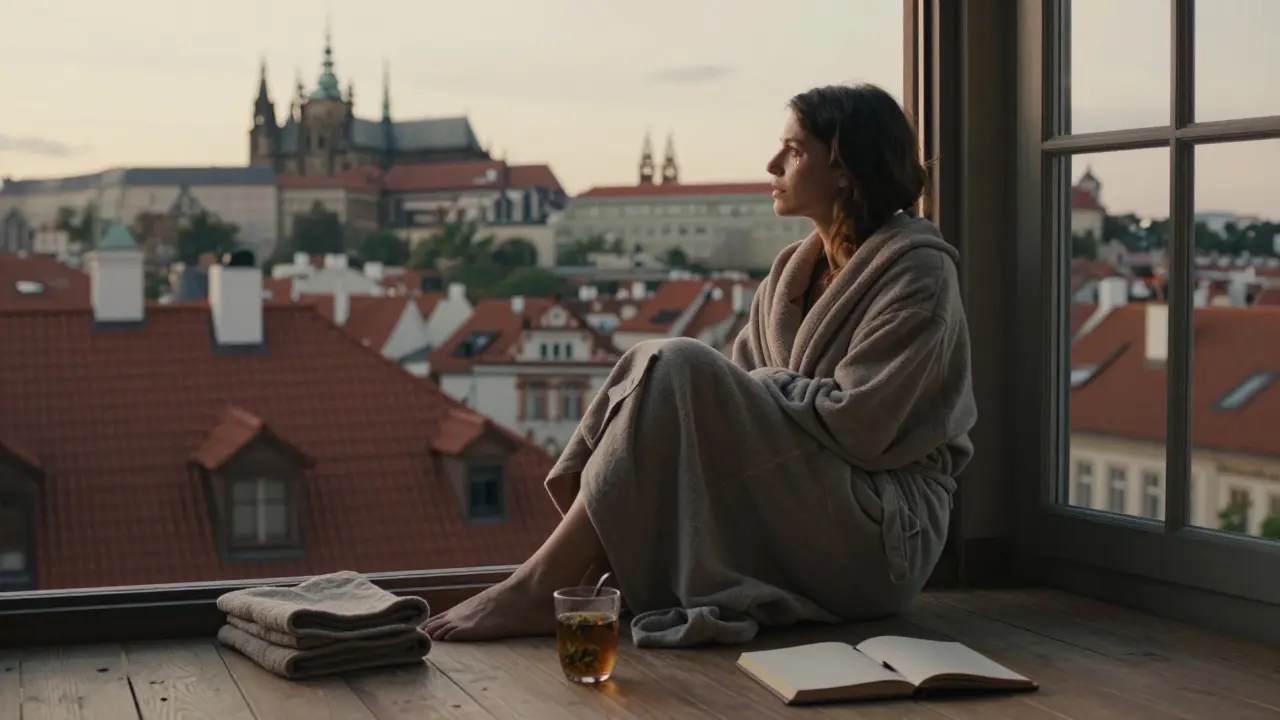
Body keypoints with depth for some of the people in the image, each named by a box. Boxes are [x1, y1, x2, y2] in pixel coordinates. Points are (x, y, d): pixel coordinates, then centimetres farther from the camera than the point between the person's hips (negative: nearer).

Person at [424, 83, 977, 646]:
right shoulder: (794, 268, 16)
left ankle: (539, 587, -24)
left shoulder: (917, 271, -8)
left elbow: (855, 424, -17)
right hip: (788, 524, 8)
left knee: (676, 368, -23)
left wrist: (756, 388, -7)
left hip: (883, 533, -8)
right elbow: (741, 387, 8)